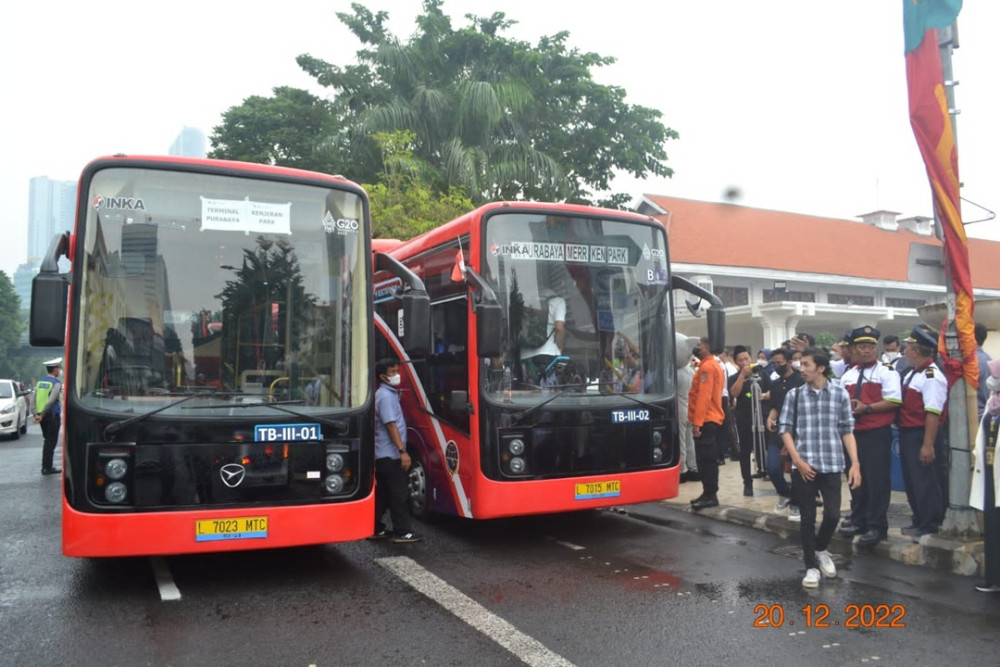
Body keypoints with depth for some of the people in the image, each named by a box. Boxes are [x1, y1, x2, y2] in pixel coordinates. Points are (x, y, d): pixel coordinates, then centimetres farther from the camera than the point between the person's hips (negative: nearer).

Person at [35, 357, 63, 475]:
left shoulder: (40, 382, 8)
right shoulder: (56, 383, -13)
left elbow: (34, 399, 4)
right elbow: (51, 401, -20)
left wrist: (36, 413, 1)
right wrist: (41, 415, -16)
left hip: (43, 416, 7)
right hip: (53, 415, -7)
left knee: (47, 441, 16)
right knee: (51, 442, 0)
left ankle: (46, 466, 21)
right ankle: (47, 468, 1)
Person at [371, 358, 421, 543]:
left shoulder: (388, 393, 15)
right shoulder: (386, 396, -15)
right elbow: (391, 425, -21)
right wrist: (402, 451, -24)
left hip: (384, 454, 10)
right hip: (390, 453, -10)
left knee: (382, 493, 14)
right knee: (398, 493, -5)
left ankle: (375, 529, 21)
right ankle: (402, 532, -1)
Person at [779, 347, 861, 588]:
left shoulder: (840, 394, 2)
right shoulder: (794, 395, 1)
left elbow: (847, 431, 5)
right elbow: (785, 430, 3)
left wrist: (855, 463, -2)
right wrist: (798, 461, -6)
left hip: (832, 466, 0)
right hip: (803, 466, 0)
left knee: (833, 515, 0)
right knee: (808, 518, 5)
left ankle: (820, 549, 31)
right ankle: (811, 566, 21)